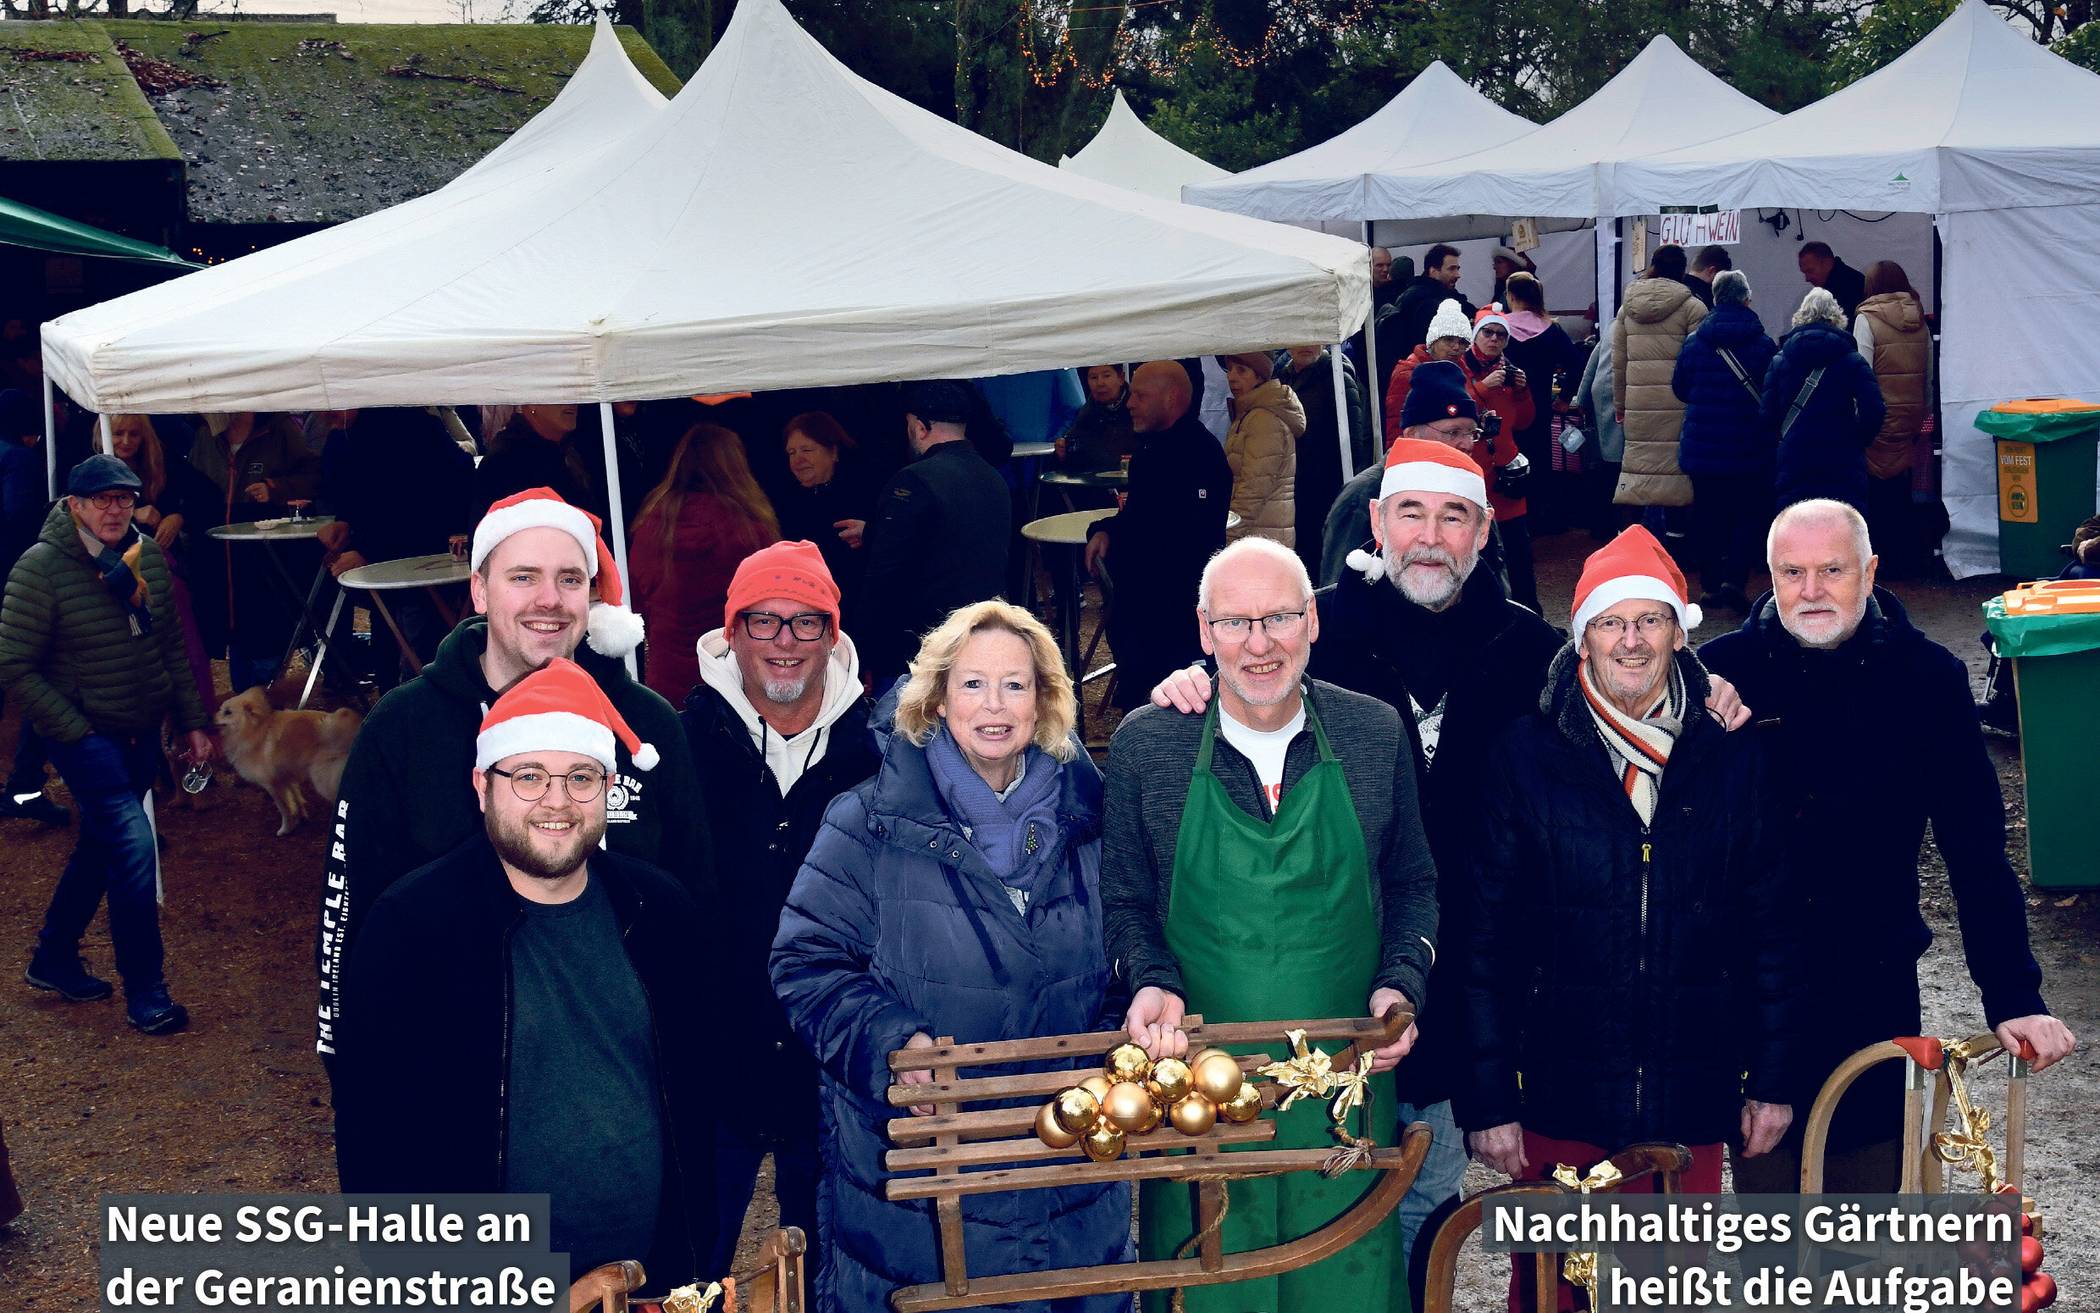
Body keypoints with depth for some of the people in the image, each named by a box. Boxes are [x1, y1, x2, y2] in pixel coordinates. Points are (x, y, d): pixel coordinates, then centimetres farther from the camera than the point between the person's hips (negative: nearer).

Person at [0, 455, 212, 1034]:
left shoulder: (148, 555, 1)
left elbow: (172, 644, 11)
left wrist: (192, 722, 8)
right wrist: (75, 732, -16)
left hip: (142, 730, 6)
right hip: (84, 734, -6)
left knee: (101, 845, 17)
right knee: (134, 845, -16)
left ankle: (53, 959, 36)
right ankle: (145, 994, -7)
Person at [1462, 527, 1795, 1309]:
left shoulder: (1730, 761, 2)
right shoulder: (1525, 759, -5)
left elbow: (1770, 930, 6)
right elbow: (1485, 941, -5)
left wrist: (1773, 1077, 4)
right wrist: (1486, 1099, -7)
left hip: (1692, 1103, 2)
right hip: (1559, 1106, -2)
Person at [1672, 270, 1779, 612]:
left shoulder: (1693, 342, -2)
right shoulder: (1763, 345, -8)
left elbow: (1679, 388, 6)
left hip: (1701, 446, 2)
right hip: (1748, 447, -2)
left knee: (1708, 515, 11)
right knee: (1749, 514, 5)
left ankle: (1711, 586, 15)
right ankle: (1733, 580, -10)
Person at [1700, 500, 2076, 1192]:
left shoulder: (1928, 679, -5)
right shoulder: (1722, 669, -5)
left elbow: (1976, 849, -4)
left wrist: (2013, 997, -8)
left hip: (1874, 991, 0)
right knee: (1764, 1180, 11)